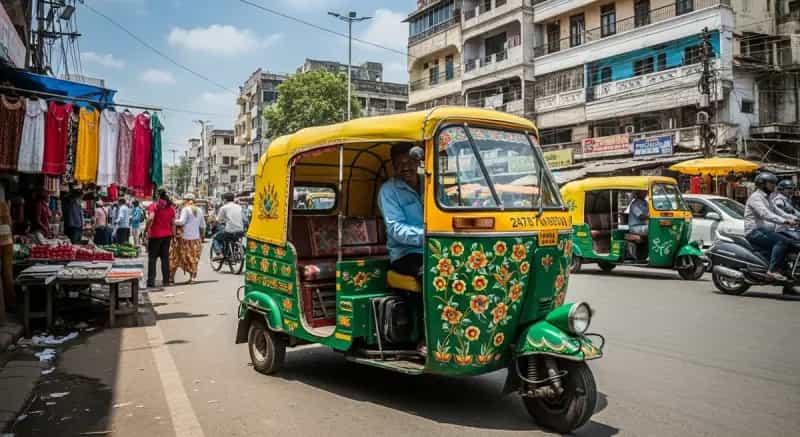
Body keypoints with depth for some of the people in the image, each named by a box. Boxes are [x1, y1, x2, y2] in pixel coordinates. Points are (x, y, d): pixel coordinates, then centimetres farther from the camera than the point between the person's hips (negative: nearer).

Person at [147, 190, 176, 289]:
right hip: (167, 235, 4)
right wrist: (172, 234, 11)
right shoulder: (171, 208, 6)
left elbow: (151, 218, -21)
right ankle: (166, 280, 10)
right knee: (165, 258, 10)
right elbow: (173, 223, 6)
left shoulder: (155, 206, -7)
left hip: (155, 235, -4)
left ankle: (151, 281, -3)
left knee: (152, 258, 2)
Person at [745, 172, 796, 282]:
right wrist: (785, 221, -30)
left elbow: (776, 213, 26)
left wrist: (791, 220, 10)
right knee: (782, 241, -27)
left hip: (764, 231, 10)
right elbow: (765, 214, -23)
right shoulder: (755, 197, -8)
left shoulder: (766, 198, 25)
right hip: (755, 232, -10)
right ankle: (773, 270, -30)